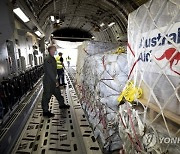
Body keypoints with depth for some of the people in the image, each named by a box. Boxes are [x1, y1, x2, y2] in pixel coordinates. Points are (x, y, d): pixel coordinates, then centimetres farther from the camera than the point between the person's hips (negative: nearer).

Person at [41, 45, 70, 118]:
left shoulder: (52, 58, 10)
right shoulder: (48, 59, -21)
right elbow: (49, 72, -25)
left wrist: (55, 80, 15)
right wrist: (56, 81, -20)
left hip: (53, 80, 9)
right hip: (48, 81, -9)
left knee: (57, 92, 20)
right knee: (47, 96, 3)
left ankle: (61, 104, 38)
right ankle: (45, 111, 16)